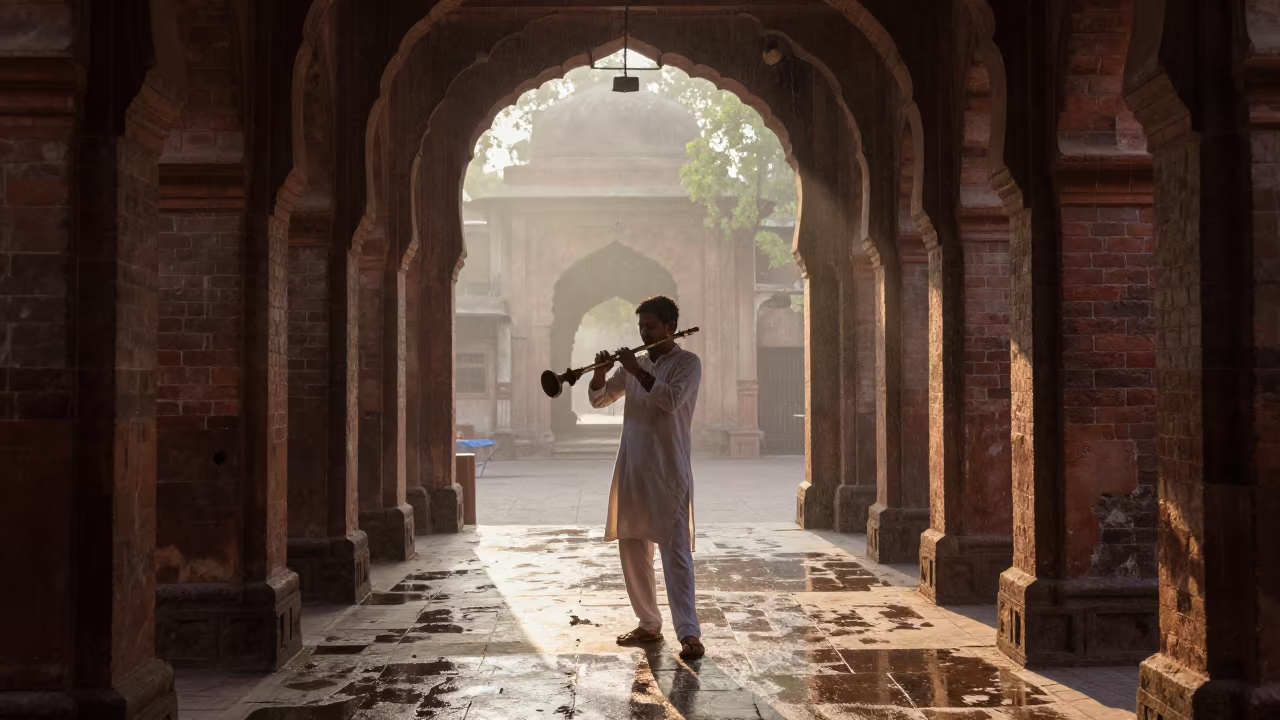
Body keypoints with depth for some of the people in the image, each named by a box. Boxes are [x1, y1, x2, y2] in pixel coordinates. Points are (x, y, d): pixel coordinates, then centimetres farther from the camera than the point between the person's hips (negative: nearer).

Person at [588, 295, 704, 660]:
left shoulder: (687, 362, -2)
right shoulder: (636, 364, 14)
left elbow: (670, 399, -19)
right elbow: (600, 399, 15)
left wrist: (636, 370, -17)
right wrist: (601, 373, -4)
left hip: (669, 470, -6)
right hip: (631, 468, 7)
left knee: (675, 548, -11)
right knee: (632, 548, 10)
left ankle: (689, 632, -11)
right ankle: (649, 624, 21)